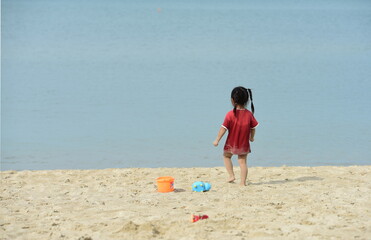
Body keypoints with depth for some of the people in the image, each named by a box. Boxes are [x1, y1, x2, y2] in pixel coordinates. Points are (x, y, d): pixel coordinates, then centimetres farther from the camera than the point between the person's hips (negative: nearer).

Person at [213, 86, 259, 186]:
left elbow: (223, 128, -15)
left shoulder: (230, 114, -16)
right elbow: (253, 128, 3)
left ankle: (231, 175, 12)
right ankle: (243, 182, 4)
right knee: (243, 161, 9)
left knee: (227, 156, 23)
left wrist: (217, 140, -7)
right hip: (244, 144, 2)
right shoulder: (249, 114, -6)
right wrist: (251, 137, 21)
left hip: (231, 144, -2)